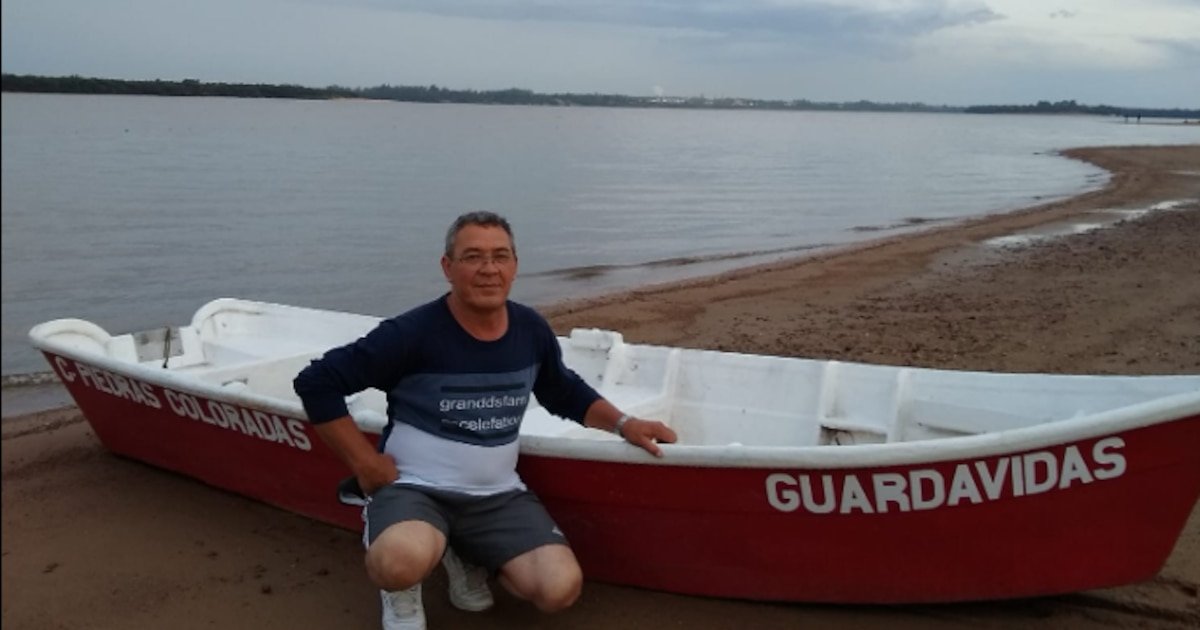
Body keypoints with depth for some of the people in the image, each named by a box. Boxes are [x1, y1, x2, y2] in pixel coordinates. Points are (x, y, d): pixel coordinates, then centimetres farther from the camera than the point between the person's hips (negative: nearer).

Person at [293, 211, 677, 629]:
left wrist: (622, 423, 3)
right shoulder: (412, 333, -17)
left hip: (498, 495, 5)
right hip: (414, 487, -4)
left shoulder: (531, 330, 0)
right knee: (401, 563, -38)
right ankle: (401, 589, 3)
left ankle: (466, 557, 15)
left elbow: (566, 394, 18)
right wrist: (365, 464, -12)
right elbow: (317, 382, -12)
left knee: (561, 589, -15)